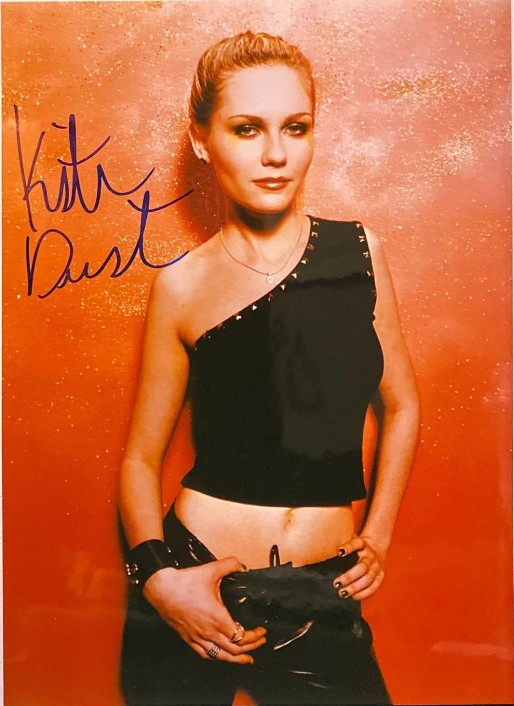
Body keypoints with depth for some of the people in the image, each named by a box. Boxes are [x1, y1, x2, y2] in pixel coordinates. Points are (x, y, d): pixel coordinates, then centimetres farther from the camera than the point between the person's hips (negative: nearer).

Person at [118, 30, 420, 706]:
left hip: (323, 601, 2)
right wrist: (155, 574, -13)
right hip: (194, 597, -1)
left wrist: (377, 535, 3)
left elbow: (400, 405, 9)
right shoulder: (183, 284, -6)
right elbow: (142, 457, 1)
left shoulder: (360, 250, -1)